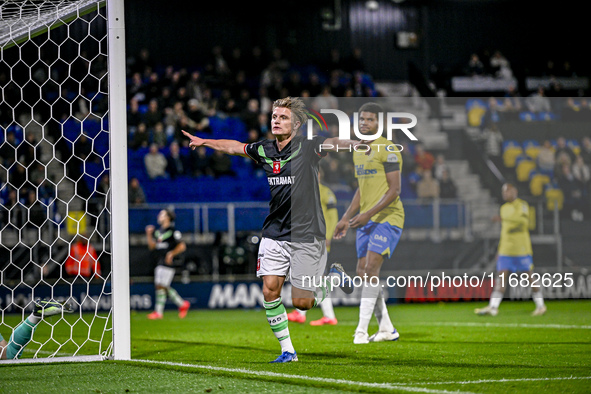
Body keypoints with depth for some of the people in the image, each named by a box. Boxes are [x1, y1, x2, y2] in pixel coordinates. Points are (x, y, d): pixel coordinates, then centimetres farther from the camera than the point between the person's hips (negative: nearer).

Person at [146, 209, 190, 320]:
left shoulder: (173, 231, -7)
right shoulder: (158, 231, 16)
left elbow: (182, 246, -7)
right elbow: (152, 246, 18)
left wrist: (171, 253, -15)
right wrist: (149, 235, 6)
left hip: (168, 262, -9)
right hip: (159, 263, 9)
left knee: (161, 286, -11)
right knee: (161, 287, 9)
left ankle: (158, 312, -7)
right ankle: (182, 304, 21)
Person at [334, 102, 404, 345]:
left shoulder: (387, 149, -10)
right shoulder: (358, 151, 16)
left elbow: (394, 190, -15)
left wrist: (368, 214, -22)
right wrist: (346, 218, 18)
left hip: (387, 218, -9)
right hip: (366, 220, 9)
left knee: (371, 268, -17)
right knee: (363, 272, 4)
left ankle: (361, 331, -19)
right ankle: (386, 329, 13)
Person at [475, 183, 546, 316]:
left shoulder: (522, 205, -5)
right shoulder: (504, 208, 18)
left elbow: (523, 220, -23)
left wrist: (503, 218, -29)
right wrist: (499, 249, 22)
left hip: (522, 249, -6)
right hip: (506, 250, 6)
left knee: (530, 277, -1)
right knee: (501, 276, -2)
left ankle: (540, 306, 10)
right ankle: (493, 307, -9)